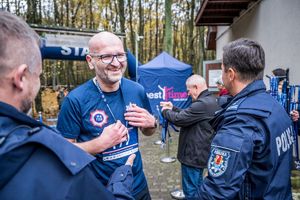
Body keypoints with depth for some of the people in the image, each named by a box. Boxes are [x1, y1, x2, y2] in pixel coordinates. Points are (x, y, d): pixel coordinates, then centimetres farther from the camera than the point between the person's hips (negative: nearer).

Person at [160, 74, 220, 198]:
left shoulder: (203, 104, -26)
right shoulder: (210, 100, 9)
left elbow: (179, 119, -24)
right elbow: (187, 115, 14)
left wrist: (166, 111, -6)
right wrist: (173, 108, 8)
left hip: (194, 154, -10)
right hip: (199, 153, 11)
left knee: (191, 189, 6)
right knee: (197, 186, 26)